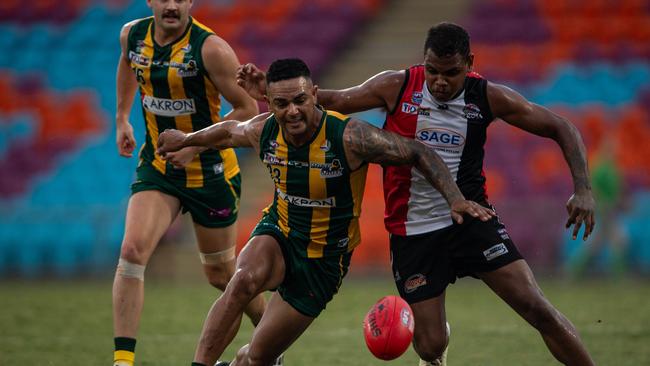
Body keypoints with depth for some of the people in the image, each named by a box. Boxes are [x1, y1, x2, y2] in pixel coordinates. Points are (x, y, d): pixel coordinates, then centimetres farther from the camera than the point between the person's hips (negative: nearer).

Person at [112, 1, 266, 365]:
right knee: (132, 251, -17)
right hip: (157, 167, 4)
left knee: (221, 272, 10)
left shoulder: (211, 48, -21)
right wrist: (123, 119, 25)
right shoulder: (133, 35, -4)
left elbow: (248, 109, -16)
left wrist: (197, 145, -24)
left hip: (211, 171, -4)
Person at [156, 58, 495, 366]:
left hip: (325, 259, -2)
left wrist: (455, 198, -29)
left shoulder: (349, 137, -25)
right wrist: (186, 139, 31)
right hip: (278, 236, 2)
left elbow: (418, 153, -18)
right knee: (244, 280, -35)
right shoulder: (263, 132, -12)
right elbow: (229, 131, 13)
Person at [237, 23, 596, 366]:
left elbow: (561, 129, -2)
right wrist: (268, 90, -7)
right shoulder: (397, 87, -9)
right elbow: (333, 101, 4)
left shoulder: (488, 97, -10)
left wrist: (582, 189, -14)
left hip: (471, 219, 0)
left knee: (537, 309, -13)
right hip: (413, 230, 0)